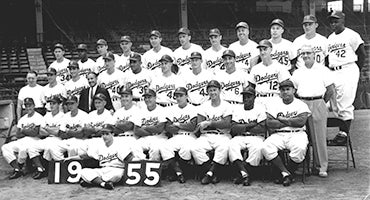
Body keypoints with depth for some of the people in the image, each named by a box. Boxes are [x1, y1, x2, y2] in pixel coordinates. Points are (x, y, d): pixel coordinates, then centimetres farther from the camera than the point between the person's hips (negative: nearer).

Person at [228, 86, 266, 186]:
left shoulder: (260, 109, 6)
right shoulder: (237, 110, 14)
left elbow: (262, 129, -8)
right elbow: (233, 129, 0)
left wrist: (242, 128, -5)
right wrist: (250, 125, -9)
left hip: (255, 137, -2)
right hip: (239, 137, 2)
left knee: (257, 148, -35)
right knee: (232, 145, -31)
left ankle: (243, 174, -26)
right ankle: (244, 174, -37)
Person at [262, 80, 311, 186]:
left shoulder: (301, 105, 11)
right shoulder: (274, 105, 14)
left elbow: (301, 121, -8)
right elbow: (269, 123, -2)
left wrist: (281, 119, -3)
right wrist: (291, 122, -3)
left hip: (297, 134, -2)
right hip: (278, 135, 2)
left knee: (300, 148, -35)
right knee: (266, 147, -28)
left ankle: (289, 173, -12)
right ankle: (285, 173, -18)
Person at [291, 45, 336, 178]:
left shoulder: (323, 70, 6)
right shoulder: (297, 72, 14)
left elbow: (331, 90, 4)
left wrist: (322, 102, 5)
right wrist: (299, 102, 8)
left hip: (318, 104, -3)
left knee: (319, 136, -3)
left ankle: (322, 166, 3)